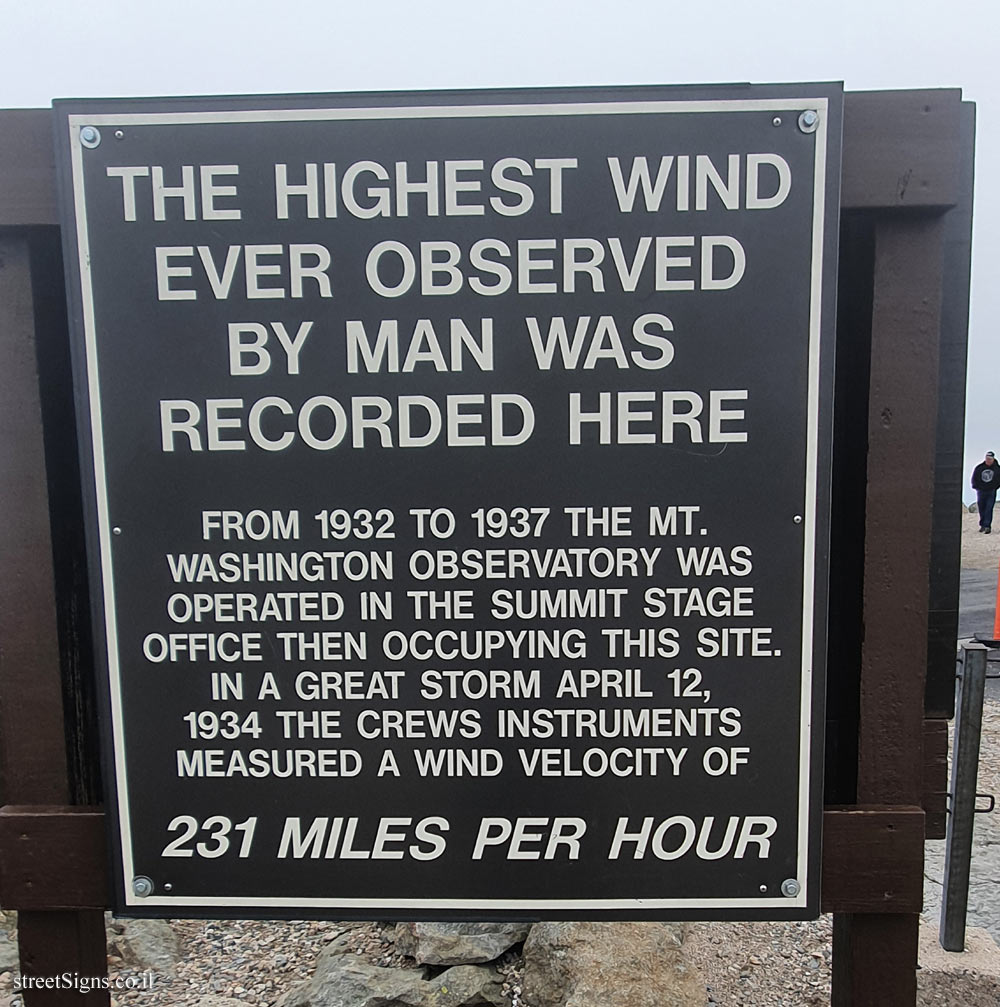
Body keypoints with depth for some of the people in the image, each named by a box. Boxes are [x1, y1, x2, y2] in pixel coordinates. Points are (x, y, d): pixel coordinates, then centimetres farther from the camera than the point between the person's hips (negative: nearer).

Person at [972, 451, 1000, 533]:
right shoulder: (979, 468, 0)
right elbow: (974, 478, 9)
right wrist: (976, 487, 1)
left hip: (991, 492, -2)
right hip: (981, 492, 2)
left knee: (989, 509, -10)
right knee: (981, 509, 10)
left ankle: (987, 526, -10)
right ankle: (982, 525, 23)